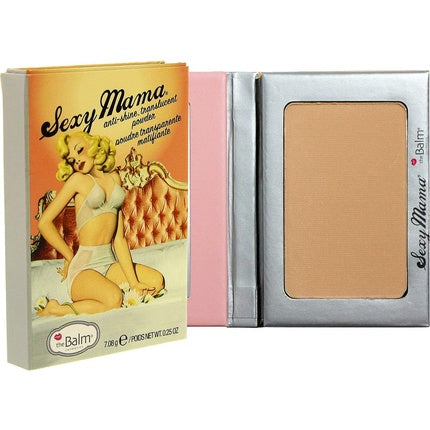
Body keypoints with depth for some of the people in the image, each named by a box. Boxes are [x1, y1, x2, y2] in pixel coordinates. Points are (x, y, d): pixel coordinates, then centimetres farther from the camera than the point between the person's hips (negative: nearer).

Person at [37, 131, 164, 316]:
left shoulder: (114, 178, 14)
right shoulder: (78, 179, 0)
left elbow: (119, 237, 8)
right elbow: (44, 223, -4)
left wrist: (133, 281, -1)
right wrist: (69, 257, 0)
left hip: (109, 263, 7)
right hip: (84, 267, -7)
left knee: (156, 281, -12)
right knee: (114, 299, -32)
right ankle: (56, 311, -10)